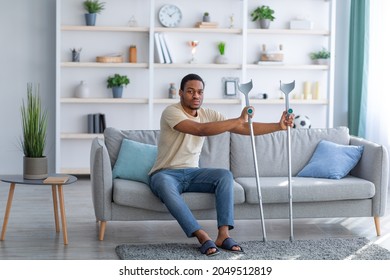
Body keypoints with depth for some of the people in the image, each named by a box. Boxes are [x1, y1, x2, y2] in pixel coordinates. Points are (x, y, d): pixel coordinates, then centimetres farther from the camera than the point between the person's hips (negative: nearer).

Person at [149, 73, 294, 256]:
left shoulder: (208, 114, 4)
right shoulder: (171, 112, -17)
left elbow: (245, 128, 0)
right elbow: (200, 130, -33)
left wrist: (279, 126, -11)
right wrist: (239, 119, -34)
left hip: (192, 173, 6)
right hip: (165, 174, -5)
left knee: (225, 175, -22)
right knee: (165, 185, -42)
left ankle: (223, 235, -29)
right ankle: (202, 237, -41)